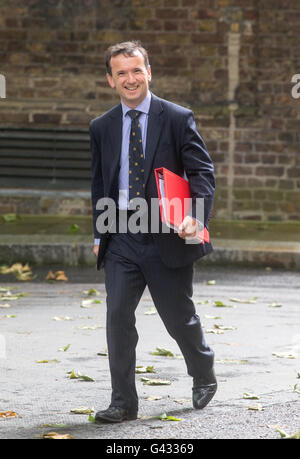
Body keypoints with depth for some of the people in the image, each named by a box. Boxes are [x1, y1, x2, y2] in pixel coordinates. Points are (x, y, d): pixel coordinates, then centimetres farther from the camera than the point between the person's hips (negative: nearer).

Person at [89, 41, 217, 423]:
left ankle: (204, 378, 36)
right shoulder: (101, 128, 9)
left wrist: (196, 217, -20)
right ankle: (123, 402, -1)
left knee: (179, 317, 9)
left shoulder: (177, 119, -2)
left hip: (166, 236, -3)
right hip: (121, 238, 3)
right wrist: (99, 234, 11)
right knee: (118, 316, -7)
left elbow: (202, 171, -5)